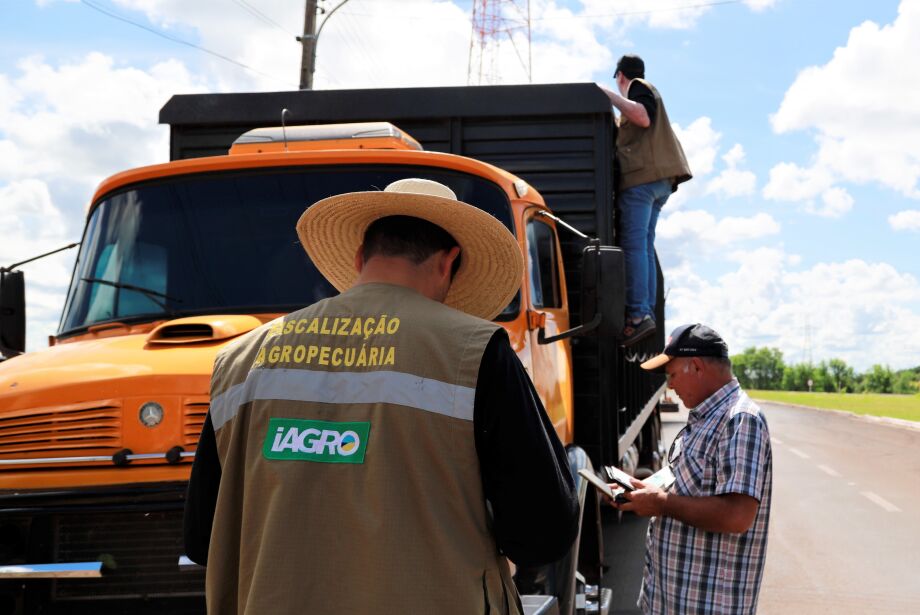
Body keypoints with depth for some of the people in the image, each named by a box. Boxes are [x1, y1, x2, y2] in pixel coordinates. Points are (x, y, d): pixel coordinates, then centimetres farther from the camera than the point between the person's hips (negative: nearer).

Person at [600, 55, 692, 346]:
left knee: (633, 244, -15)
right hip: (660, 180, 10)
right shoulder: (650, 92, 30)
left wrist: (611, 96, -12)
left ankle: (638, 314, -24)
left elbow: (643, 117, -18)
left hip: (641, 176, -9)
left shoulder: (637, 86, 2)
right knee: (645, 246, 8)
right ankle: (648, 312, 2)